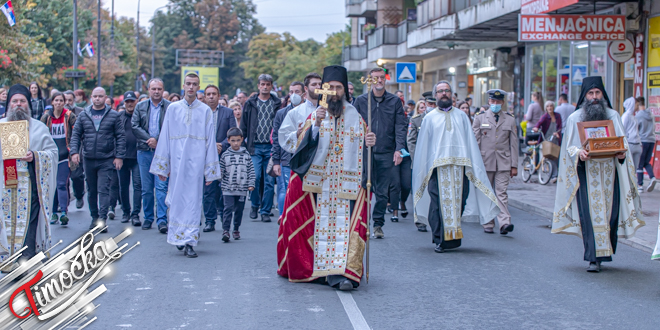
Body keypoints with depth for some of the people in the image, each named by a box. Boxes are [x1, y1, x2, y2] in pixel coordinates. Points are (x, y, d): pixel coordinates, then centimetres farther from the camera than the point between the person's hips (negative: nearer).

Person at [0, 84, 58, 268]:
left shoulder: (39, 128, 11)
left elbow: (52, 152, 6)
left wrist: (35, 156, -11)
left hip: (29, 184, -1)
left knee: (28, 220, -8)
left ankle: (26, 260, -6)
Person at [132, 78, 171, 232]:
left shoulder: (170, 107, 0)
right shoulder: (140, 107, 11)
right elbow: (134, 126, 2)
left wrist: (157, 140, -14)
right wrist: (149, 139, -9)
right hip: (144, 151, 3)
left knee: (161, 186, -9)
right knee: (146, 188, 8)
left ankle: (162, 220, -9)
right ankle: (148, 218, 19)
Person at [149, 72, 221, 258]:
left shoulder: (205, 111, 5)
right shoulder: (173, 109, 7)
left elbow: (210, 141, 5)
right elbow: (164, 138, 8)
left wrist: (210, 171, 1)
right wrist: (162, 166, 4)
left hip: (196, 162, -1)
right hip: (176, 161, 1)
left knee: (193, 200, -2)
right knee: (177, 199, 2)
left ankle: (189, 242, -1)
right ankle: (178, 237, 17)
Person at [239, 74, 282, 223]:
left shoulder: (277, 104, 7)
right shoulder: (250, 104, 8)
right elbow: (243, 126, 9)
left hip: (271, 147, 0)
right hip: (255, 147, 0)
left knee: (270, 180, 0)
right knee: (254, 177, -12)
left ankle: (265, 211, 10)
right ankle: (255, 205, 11)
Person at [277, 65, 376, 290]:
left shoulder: (355, 117, 10)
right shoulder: (314, 115, 7)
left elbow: (361, 147, 11)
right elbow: (304, 143, -5)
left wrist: (368, 142, -10)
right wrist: (316, 125, -20)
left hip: (347, 182, 0)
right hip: (317, 182, 0)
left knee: (345, 225, -10)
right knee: (321, 225, 2)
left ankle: (342, 272, -16)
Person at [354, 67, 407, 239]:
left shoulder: (395, 101, 7)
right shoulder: (361, 101, 8)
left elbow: (400, 127, 3)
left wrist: (399, 149, -9)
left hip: (386, 153, 0)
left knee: (383, 191, 3)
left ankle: (378, 224, 12)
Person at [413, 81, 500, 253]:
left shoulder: (461, 116, 14)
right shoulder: (430, 118, 11)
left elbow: (471, 142, 10)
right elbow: (423, 145, 9)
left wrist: (472, 167, 1)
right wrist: (422, 171, 2)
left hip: (459, 166, 1)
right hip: (438, 167, -1)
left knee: (458, 201, 0)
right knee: (439, 202, -8)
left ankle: (454, 237, 14)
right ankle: (440, 240, -1)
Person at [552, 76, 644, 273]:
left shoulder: (613, 116, 10)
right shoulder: (575, 118, 6)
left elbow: (623, 142, 10)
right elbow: (569, 147, 3)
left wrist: (622, 153, -12)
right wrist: (579, 153, -19)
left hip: (609, 173, 2)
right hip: (586, 173, -2)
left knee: (609, 211, -1)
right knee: (591, 214, -8)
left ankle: (604, 251, 15)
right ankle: (594, 258, -8)